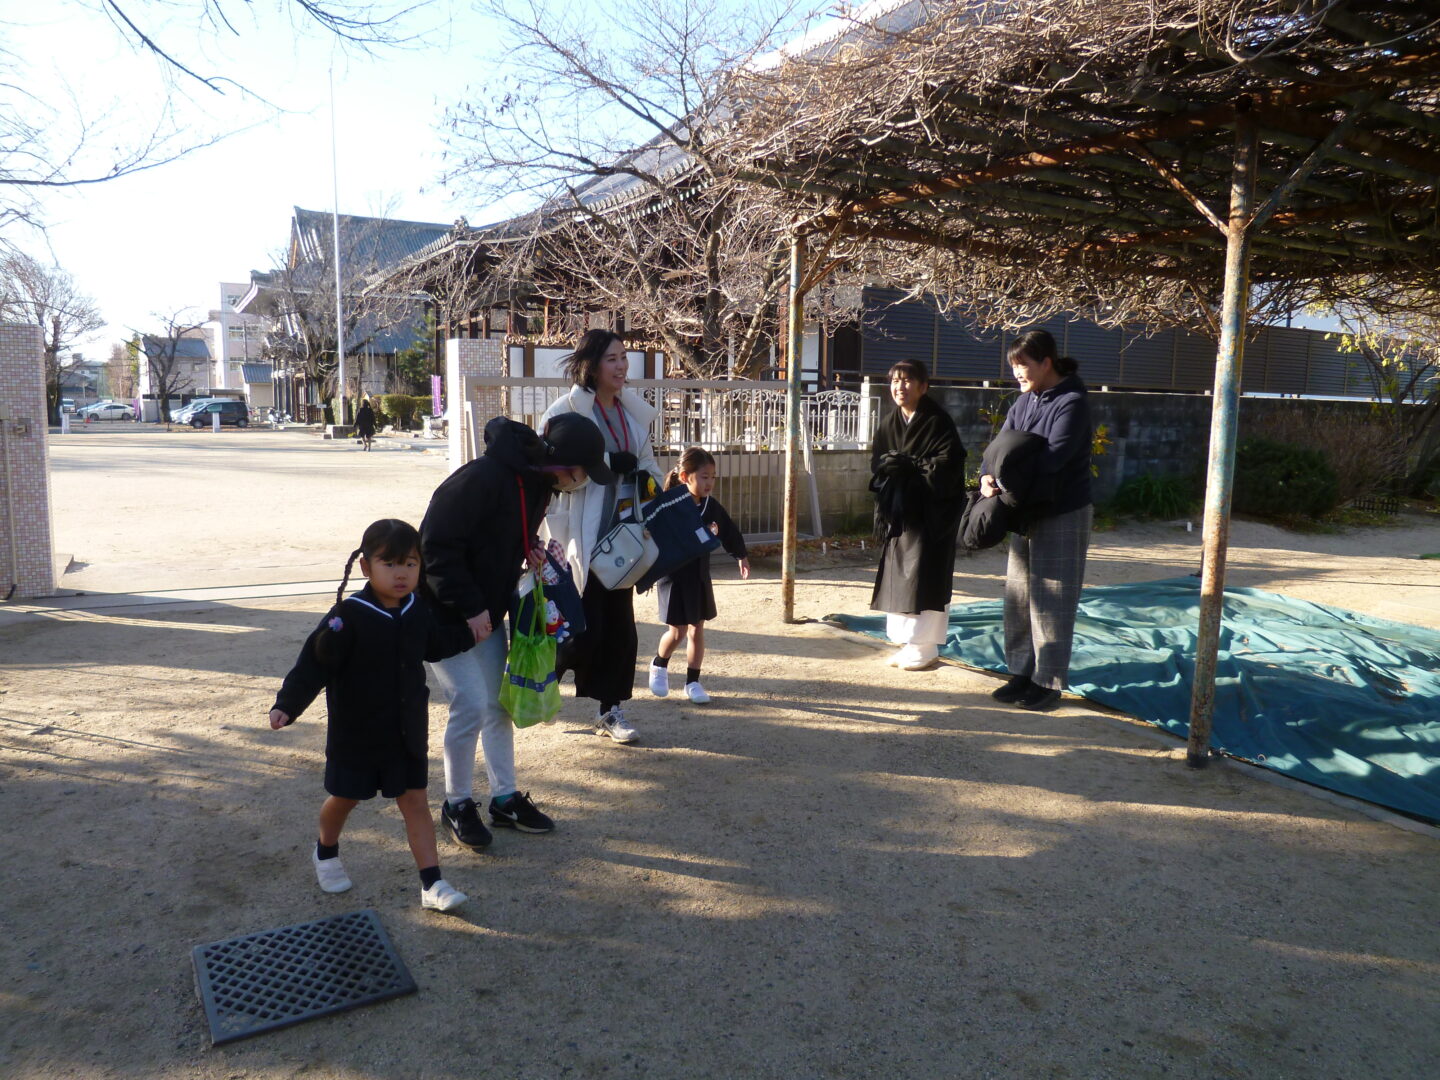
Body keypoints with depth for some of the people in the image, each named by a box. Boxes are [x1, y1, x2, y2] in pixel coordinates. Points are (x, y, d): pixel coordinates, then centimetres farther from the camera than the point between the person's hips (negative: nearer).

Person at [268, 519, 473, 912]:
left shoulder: (419, 612, -3)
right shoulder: (348, 617, -21)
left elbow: (437, 645, 18)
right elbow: (313, 664, -22)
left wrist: (469, 633, 15)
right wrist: (287, 705, -30)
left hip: (407, 733, 3)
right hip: (355, 735, -3)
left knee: (415, 802, 5)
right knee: (344, 798, 17)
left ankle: (432, 883, 9)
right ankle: (326, 853, 48)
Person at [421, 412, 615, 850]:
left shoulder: (537, 484, 0)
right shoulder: (481, 478, -28)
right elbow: (437, 547, -27)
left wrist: (534, 554, -4)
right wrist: (469, 607, -25)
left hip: (485, 613, 8)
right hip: (443, 615, -8)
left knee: (499, 702, 11)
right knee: (472, 704, -10)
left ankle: (505, 798, 24)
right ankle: (456, 805, 10)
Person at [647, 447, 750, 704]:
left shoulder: (711, 506, 0)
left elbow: (729, 531, 16)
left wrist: (741, 556, 26)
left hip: (700, 577, 5)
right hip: (673, 577, -5)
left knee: (697, 630, 9)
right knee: (678, 631, -1)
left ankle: (692, 682, 22)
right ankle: (659, 666, 29)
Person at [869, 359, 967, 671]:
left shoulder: (939, 423, -9)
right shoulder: (887, 426, 10)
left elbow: (946, 468, -17)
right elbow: (878, 467, 7)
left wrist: (907, 465, -17)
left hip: (932, 514, -6)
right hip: (899, 513, 6)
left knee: (925, 580, -4)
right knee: (899, 578, 8)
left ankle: (924, 648, 6)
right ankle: (908, 643, 18)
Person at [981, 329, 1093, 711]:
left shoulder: (1071, 403, -15)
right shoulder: (1024, 402, 9)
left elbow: (1050, 459, -25)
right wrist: (989, 477, -18)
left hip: (1063, 515, -8)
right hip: (1026, 512, 8)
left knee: (1051, 601, -1)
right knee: (1018, 596, 12)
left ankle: (1049, 684, 10)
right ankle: (1022, 674, 23)